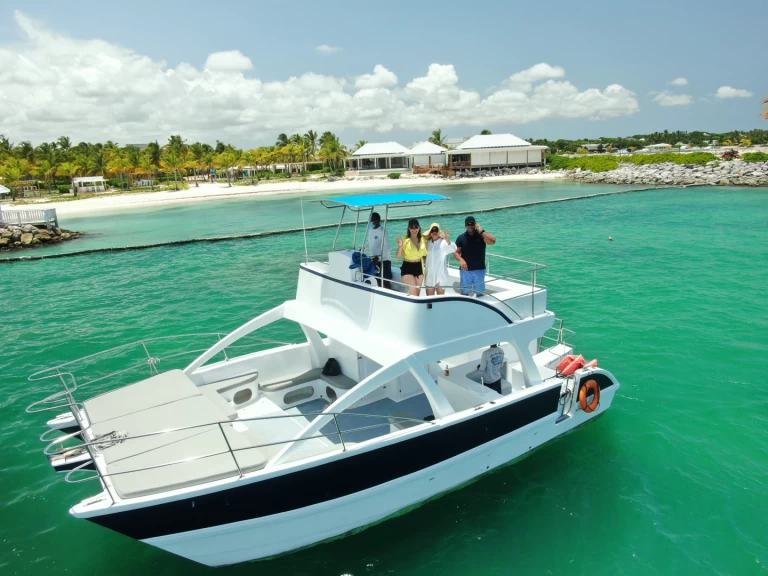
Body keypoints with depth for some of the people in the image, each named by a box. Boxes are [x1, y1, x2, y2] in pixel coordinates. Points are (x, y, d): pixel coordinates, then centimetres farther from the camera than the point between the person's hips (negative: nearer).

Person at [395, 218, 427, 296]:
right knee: (413, 293, -12)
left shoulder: (422, 239, 1)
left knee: (417, 292, 14)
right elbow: (399, 256, -14)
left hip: (419, 267, 5)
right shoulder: (405, 240, -12)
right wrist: (400, 246, -28)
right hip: (407, 268, -5)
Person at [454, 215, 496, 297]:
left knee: (480, 293, 4)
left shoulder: (481, 236, -2)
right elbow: (456, 252, 2)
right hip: (465, 270, 1)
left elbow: (493, 241, -19)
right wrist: (461, 260, -18)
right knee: (464, 293, 5)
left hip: (479, 270, 0)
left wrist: (481, 231, -20)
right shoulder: (461, 238, 1)